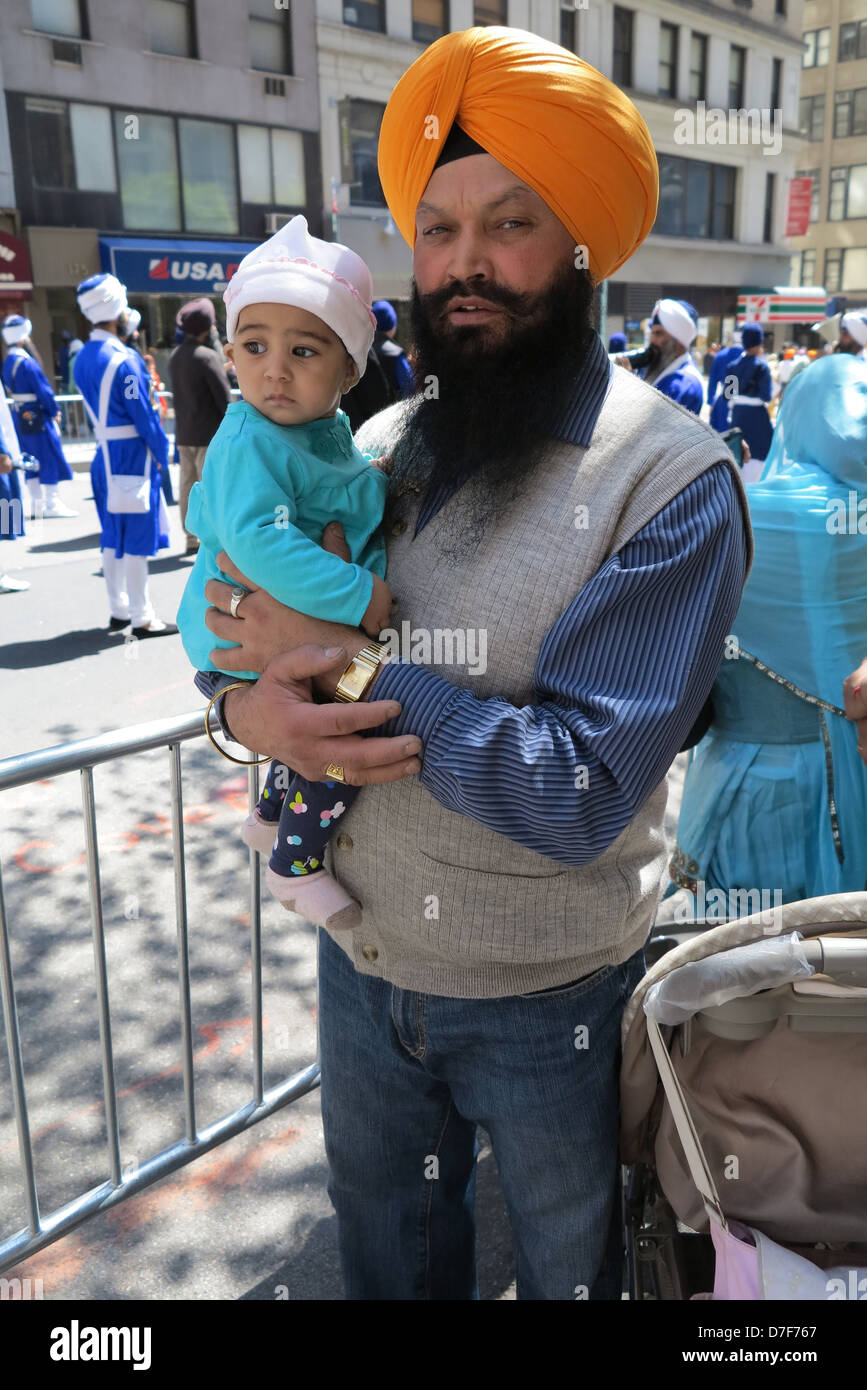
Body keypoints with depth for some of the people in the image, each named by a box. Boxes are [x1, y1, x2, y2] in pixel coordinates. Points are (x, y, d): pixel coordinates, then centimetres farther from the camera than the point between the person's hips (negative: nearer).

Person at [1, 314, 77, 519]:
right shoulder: (26, 362, -18)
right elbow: (43, 390, -17)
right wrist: (54, 412, -4)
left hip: (21, 417, 9)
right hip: (38, 418, -9)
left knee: (31, 461, 13)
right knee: (51, 458, -1)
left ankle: (37, 503, 18)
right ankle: (52, 503, 0)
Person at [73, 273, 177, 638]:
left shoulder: (83, 358, 9)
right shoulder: (123, 359, -17)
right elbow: (143, 415, -15)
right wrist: (162, 452, -3)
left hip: (104, 455, 8)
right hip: (132, 456, -8)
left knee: (113, 538, 14)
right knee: (137, 539, -2)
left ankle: (118, 609, 23)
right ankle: (142, 618, 4)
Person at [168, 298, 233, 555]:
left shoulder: (174, 357, 10)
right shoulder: (208, 356, -14)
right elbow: (224, 398, -14)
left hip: (183, 434, 7)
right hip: (208, 435, -7)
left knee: (187, 486, 12)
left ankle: (191, 538, 19)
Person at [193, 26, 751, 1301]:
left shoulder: (670, 478, -20)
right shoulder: (381, 448, -2)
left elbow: (580, 793, -27)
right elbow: (237, 621, 4)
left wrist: (349, 669, -23)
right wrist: (250, 706, -20)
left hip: (549, 1004, -4)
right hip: (361, 962, 5)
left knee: (571, 1269, 26)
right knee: (384, 1256, 30)